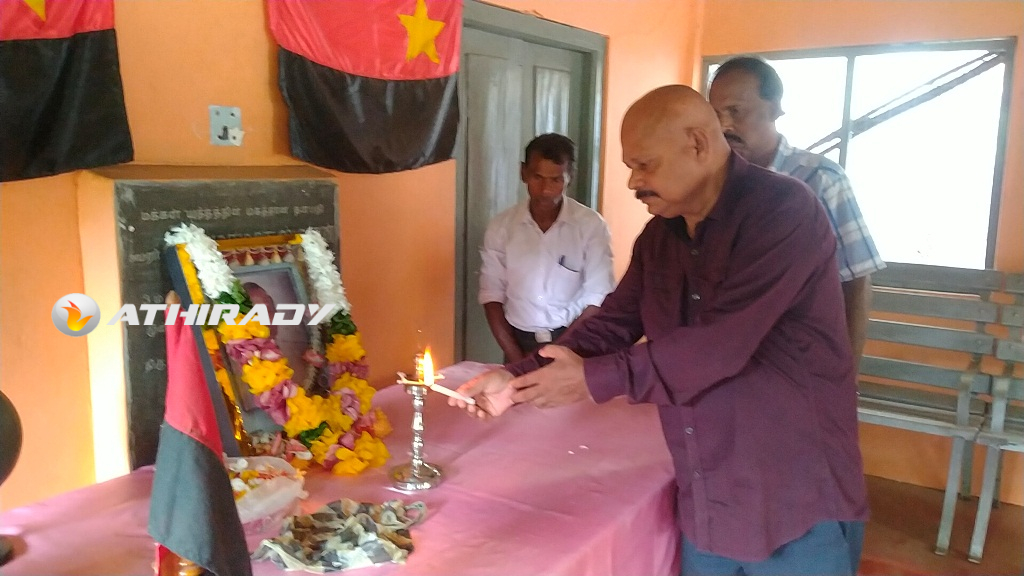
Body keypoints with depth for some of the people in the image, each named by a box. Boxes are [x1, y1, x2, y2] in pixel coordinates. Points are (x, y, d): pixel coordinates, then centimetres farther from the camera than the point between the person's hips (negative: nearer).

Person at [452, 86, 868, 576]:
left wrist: (596, 379, -20)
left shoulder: (784, 210, -18)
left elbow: (722, 343, -27)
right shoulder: (659, 234, 6)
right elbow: (611, 324, 5)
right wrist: (517, 380, -9)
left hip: (798, 506, -6)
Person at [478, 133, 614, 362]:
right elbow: (492, 294, 0)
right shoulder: (501, 226, -1)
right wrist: (515, 356, -8)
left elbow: (597, 298, -7)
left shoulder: (592, 225, -6)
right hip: (519, 341, 2)